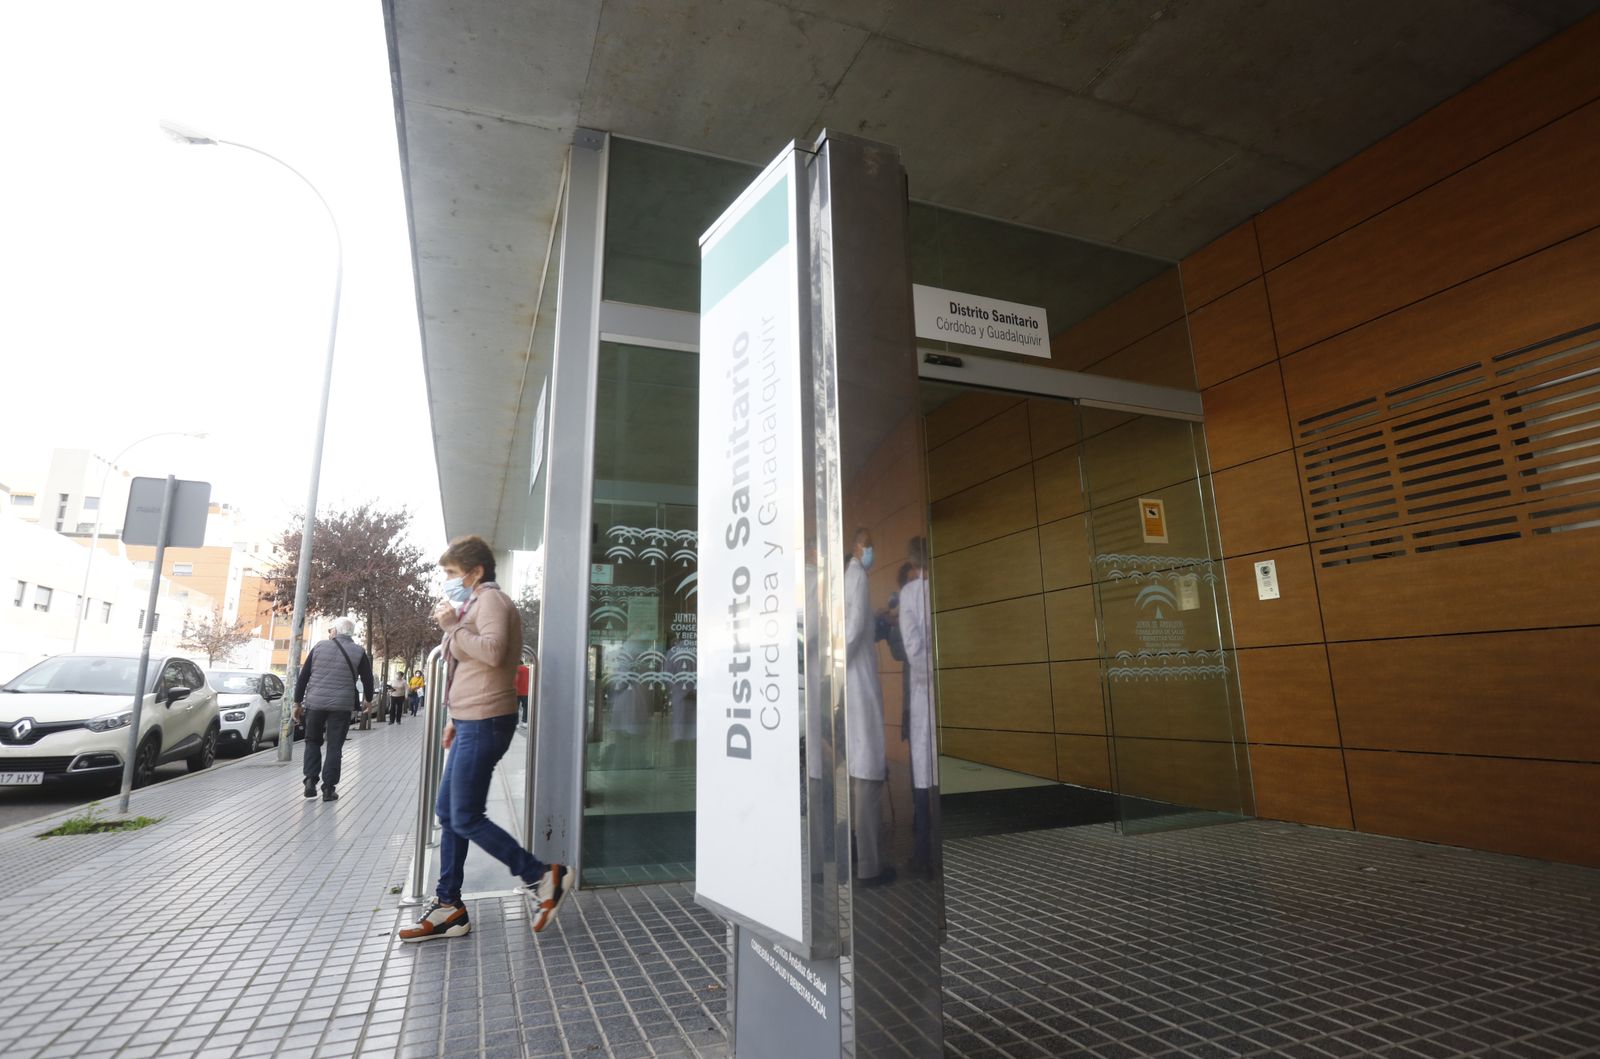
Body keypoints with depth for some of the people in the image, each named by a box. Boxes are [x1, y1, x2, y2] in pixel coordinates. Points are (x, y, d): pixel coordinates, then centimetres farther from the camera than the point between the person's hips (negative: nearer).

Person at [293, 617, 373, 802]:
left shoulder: (319, 647, 4)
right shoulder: (359, 652, 2)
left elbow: (303, 677, 6)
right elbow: (367, 679, 6)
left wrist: (298, 702, 14)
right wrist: (368, 699, 24)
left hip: (315, 703, 1)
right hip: (342, 705, -1)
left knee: (313, 741, 19)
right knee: (334, 747, 6)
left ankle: (310, 780, 8)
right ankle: (328, 788, 5)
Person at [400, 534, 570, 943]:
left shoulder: (490, 599, -10)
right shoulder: (478, 604, 22)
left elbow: (493, 651, -28)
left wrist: (452, 626, -19)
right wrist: (456, 717, 25)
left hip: (484, 724, -11)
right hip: (473, 723, 11)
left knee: (466, 819, -8)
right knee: (448, 814, 13)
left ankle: (542, 877, -1)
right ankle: (448, 907, 21)